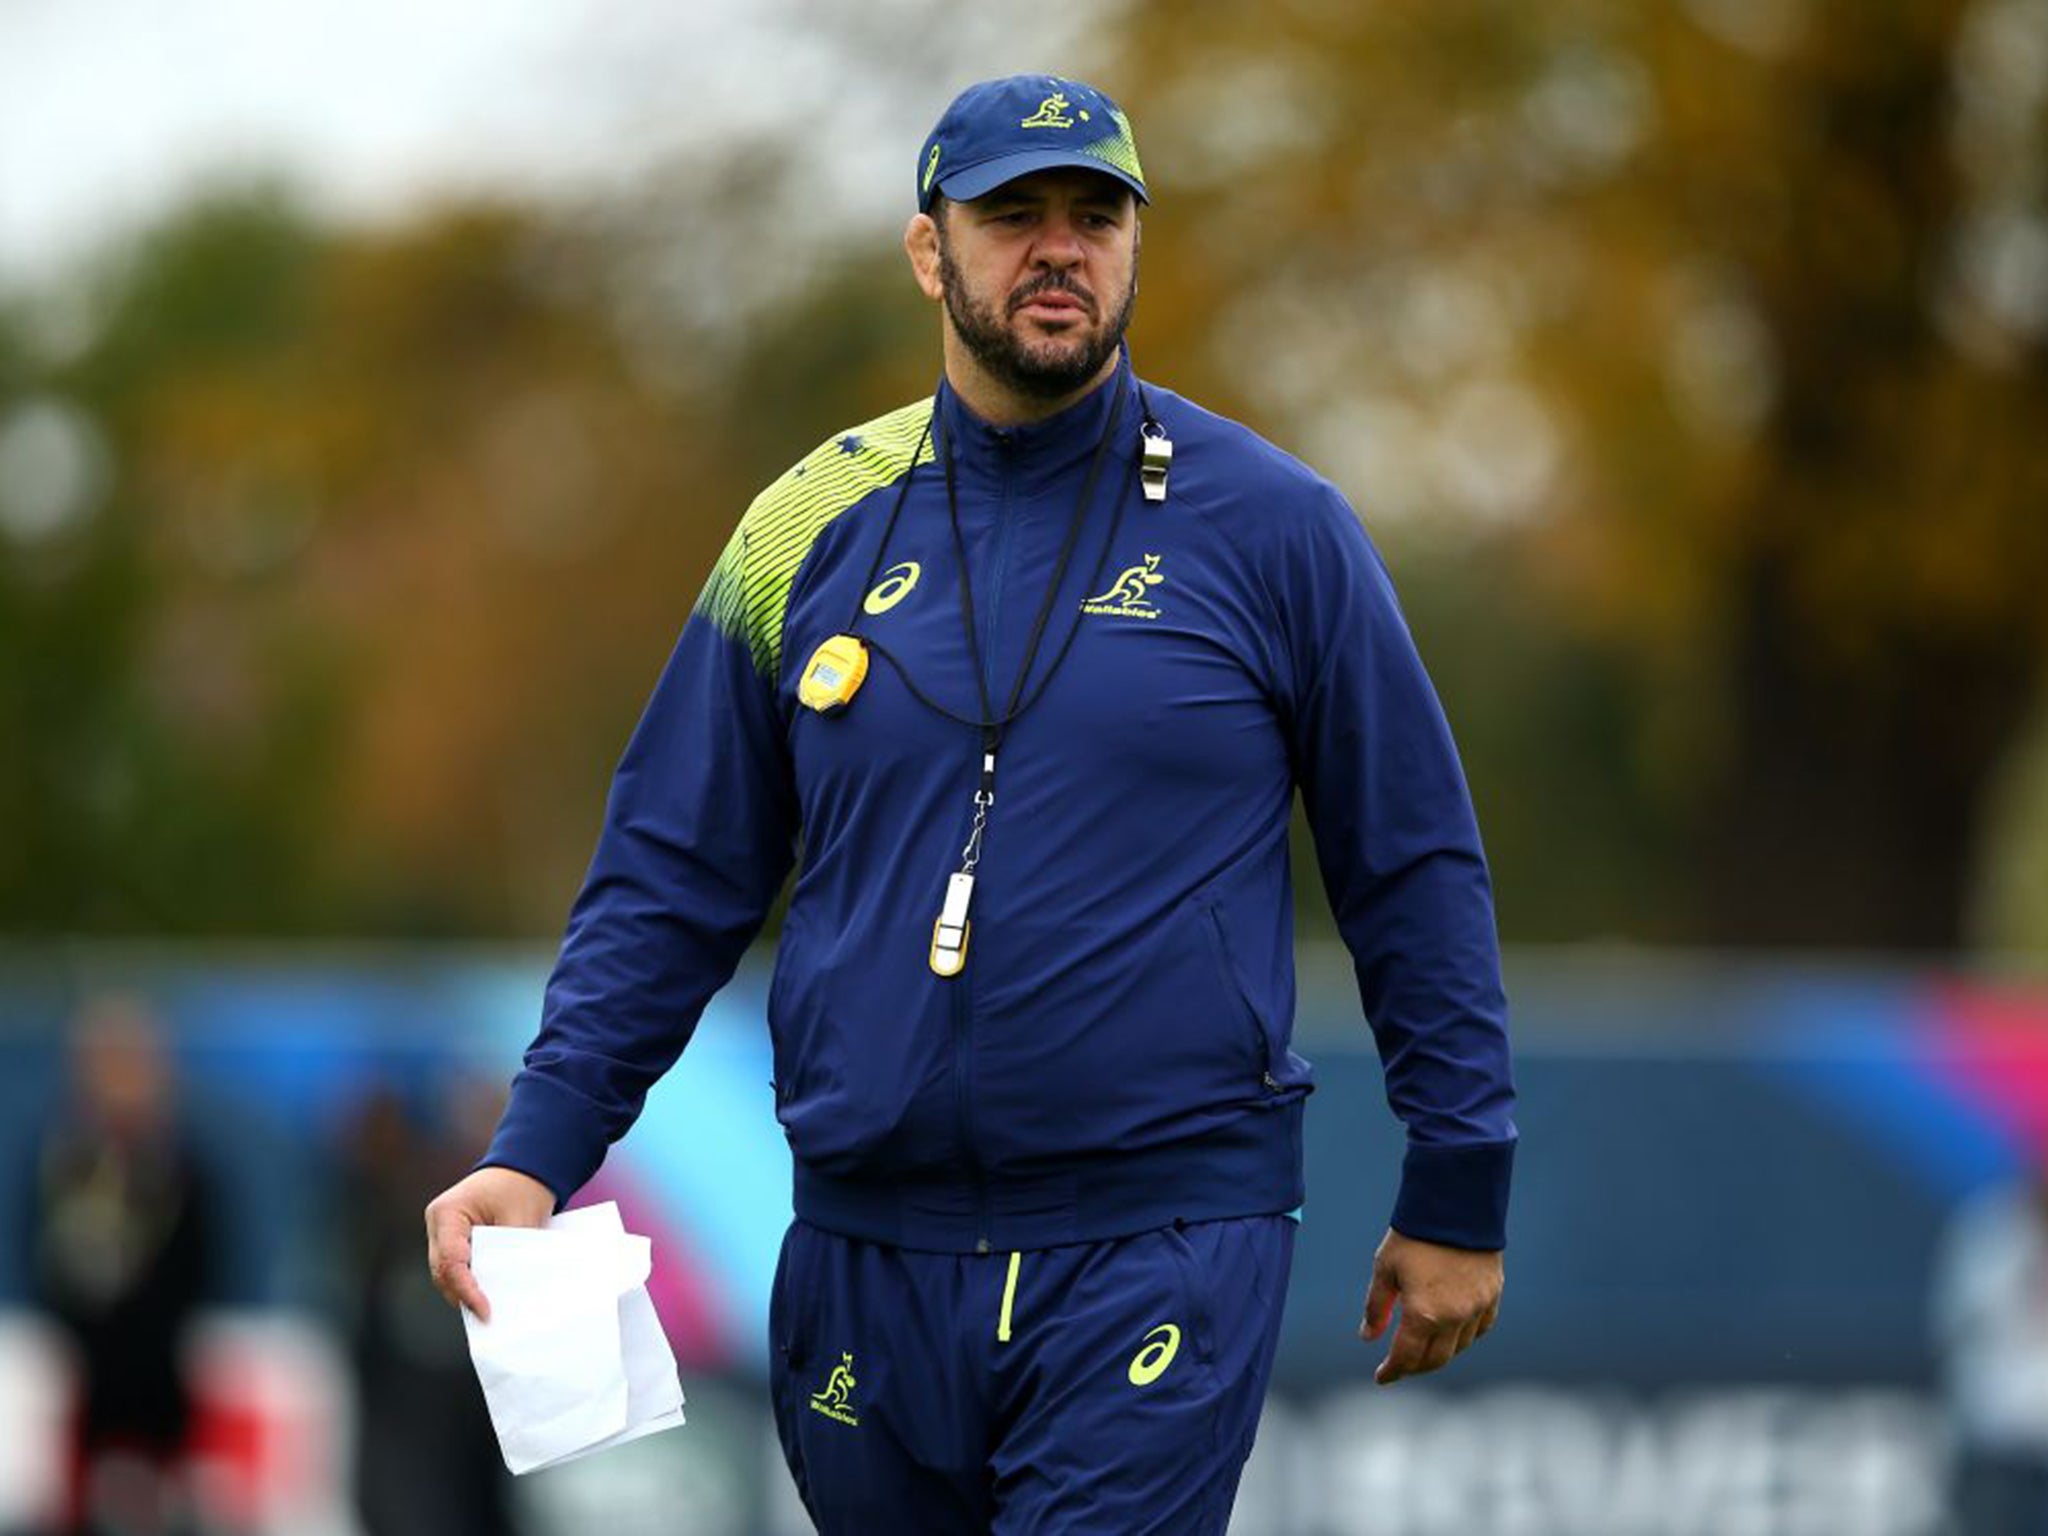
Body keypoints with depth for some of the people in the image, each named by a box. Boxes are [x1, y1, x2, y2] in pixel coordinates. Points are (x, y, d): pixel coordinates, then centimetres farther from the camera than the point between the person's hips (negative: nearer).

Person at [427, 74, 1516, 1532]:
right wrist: (537, 1151, -1)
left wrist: (1458, 1195, 4)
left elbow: (1414, 868, 5)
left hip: (1165, 1248, -3)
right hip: (868, 1254, 3)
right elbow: (674, 877, 10)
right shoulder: (815, 529, 7)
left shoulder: (1269, 526, 0)